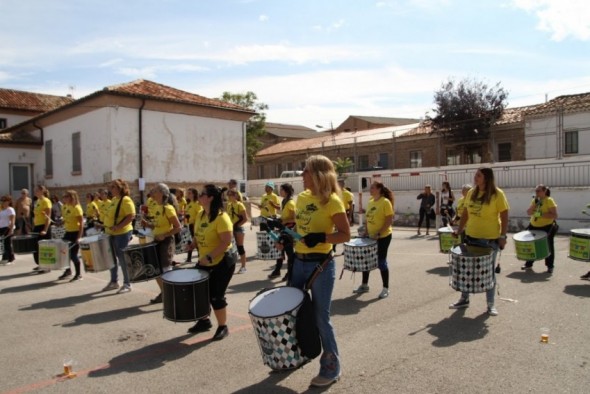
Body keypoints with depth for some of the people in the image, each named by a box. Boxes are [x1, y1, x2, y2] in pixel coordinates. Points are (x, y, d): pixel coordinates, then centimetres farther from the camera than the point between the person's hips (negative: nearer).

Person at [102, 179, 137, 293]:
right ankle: (114, 282, 28)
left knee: (122, 259, -3)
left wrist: (118, 227, -29)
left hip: (122, 233, -9)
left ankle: (127, 284, 8)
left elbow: (131, 216, -23)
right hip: (111, 233, 9)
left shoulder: (126, 200, -16)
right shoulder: (113, 200, 13)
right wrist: (107, 226, 10)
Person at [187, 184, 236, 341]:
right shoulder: (201, 215, 4)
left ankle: (223, 327, 19)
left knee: (215, 295, -1)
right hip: (205, 262, 8)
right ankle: (204, 321, 35)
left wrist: (209, 257, -29)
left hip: (222, 262, -8)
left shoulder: (221, 218, -22)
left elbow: (226, 242, -26)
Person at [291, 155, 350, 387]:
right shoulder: (302, 197, 7)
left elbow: (345, 235, -14)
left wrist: (321, 238, -27)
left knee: (320, 318, 2)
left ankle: (331, 368, 20)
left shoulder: (332, 201, -13)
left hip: (321, 265, -7)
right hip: (299, 262, 8)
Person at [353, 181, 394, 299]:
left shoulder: (385, 202, -15)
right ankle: (364, 285, 28)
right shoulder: (370, 201, 7)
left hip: (383, 237, -7)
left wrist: (379, 234, -22)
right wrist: (366, 231, 7)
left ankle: (386, 289, 16)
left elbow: (389, 221, -18)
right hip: (370, 237, 7)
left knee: (381, 262, 1)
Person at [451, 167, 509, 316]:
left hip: (490, 239, -5)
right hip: (471, 237, 5)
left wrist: (503, 236, -16)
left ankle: (490, 304, 19)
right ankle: (464, 299, 27)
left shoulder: (497, 194, -11)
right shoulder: (471, 193, 3)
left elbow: (504, 216, -11)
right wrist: (459, 230, 3)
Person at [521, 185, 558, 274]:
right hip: (534, 226, 6)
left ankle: (550, 266, 17)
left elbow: (554, 215, -18)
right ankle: (528, 264, 21)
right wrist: (535, 203, -12)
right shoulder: (534, 200, 7)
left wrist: (541, 214, -27)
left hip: (547, 227, -6)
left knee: (548, 247, 5)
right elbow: (528, 213, 1)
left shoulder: (549, 201, -12)